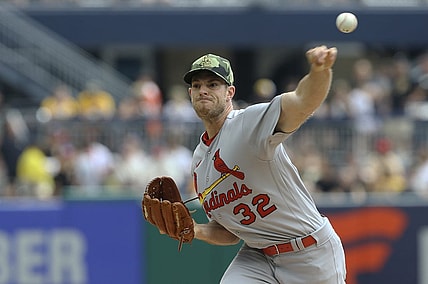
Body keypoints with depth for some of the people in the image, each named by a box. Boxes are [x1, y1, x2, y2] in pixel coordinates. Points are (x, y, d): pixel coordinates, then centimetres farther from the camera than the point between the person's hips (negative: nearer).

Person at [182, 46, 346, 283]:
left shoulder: (252, 122, -14)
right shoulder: (199, 161, 9)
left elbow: (303, 101, -35)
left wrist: (320, 70, -56)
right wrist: (196, 231, -5)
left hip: (311, 255, -6)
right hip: (257, 257, 6)